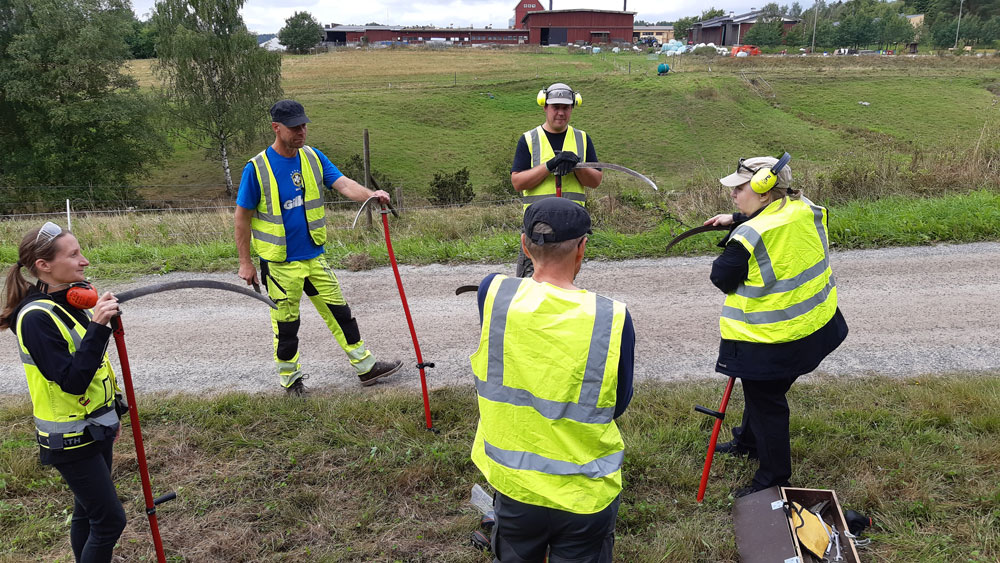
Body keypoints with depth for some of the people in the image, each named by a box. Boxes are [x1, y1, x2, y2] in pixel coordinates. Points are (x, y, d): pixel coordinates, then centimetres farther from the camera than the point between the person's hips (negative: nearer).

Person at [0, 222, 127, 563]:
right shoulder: (36, 317, -22)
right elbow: (72, 380, -28)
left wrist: (113, 413, 20)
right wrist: (97, 327, -34)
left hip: (94, 429, 8)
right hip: (69, 439, -8)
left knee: (88, 512, 19)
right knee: (110, 519, -2)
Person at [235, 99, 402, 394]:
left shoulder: (313, 157, 1)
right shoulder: (257, 168, -14)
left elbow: (343, 183, -10)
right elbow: (242, 217, -8)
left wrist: (370, 194, -31)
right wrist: (245, 263, -6)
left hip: (314, 256, 4)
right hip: (280, 264, -4)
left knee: (339, 311, 10)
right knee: (286, 324, 8)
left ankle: (366, 367, 21)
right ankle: (290, 378, 29)